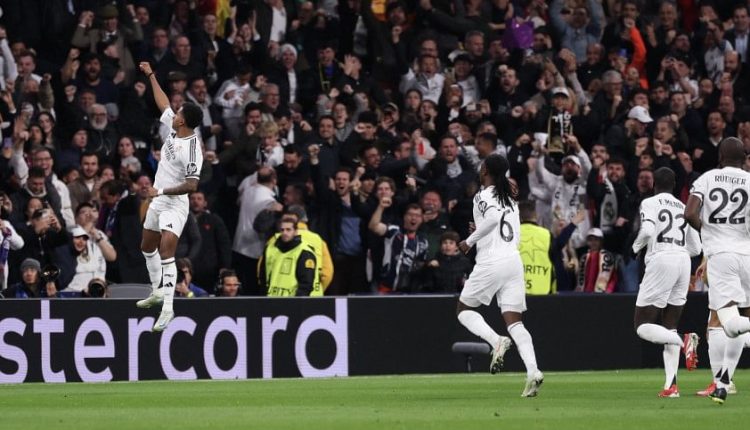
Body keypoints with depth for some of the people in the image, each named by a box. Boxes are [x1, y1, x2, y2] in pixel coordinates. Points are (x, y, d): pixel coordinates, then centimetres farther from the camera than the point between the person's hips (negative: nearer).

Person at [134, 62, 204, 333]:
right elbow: (163, 103, 15)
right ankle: (157, 292, 39)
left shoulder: (192, 150, -25)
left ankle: (168, 307, -26)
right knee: (148, 248, 22)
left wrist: (162, 191, -24)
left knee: (166, 254, -20)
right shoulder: (174, 128, -2)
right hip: (158, 201, 10)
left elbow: (192, 185, -26)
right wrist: (151, 75, 22)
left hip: (174, 205, -10)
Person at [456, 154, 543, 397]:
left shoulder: (483, 196, -3)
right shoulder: (510, 198, 19)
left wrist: (470, 241, -12)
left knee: (464, 310, 12)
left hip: (491, 262, -6)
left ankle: (496, 341, -14)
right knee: (514, 322, 1)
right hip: (514, 261, 6)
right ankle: (533, 371, -18)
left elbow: (494, 217, -23)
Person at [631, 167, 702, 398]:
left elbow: (647, 231, -16)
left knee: (643, 326, -2)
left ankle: (684, 341, -29)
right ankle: (671, 384, -2)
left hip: (661, 259, -6)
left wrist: (635, 247, 3)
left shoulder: (650, 203, 2)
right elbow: (696, 248, 17)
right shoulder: (684, 207, 18)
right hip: (683, 260, 6)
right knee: (669, 327, 10)